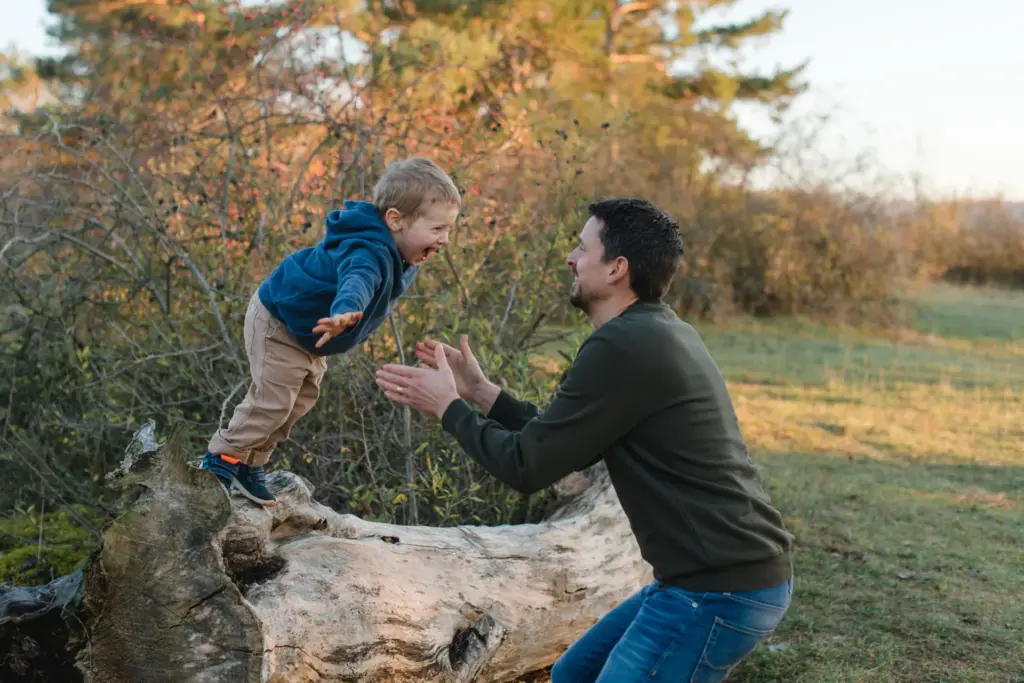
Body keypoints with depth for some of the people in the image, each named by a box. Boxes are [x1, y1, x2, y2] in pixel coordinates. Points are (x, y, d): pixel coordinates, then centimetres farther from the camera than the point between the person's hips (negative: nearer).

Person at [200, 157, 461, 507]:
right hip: (279, 323, -9)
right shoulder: (369, 252, -38)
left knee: (301, 400, 15)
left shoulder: (397, 254, -7)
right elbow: (357, 279, -63)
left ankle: (250, 465, 29)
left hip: (308, 333, 10)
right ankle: (223, 457, 13)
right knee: (273, 400, -7)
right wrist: (346, 310, -84)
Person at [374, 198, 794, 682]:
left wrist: (447, 407, 0)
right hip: (721, 572, 10)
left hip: (720, 589, -10)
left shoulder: (623, 346, -18)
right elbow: (566, 445, 19)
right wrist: (480, 392, 17)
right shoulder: (658, 334, 13)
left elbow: (527, 467, -14)